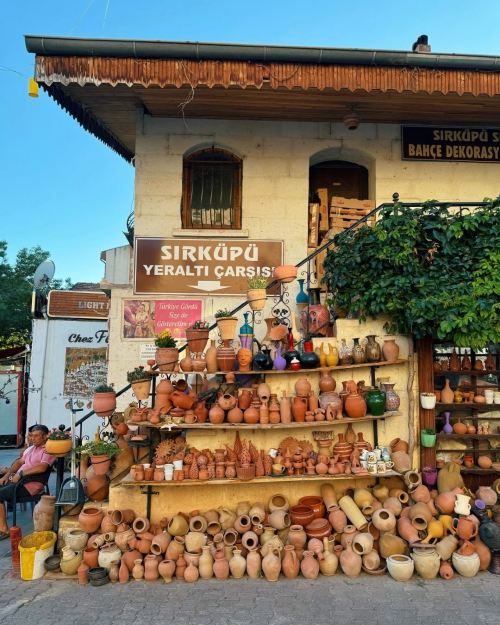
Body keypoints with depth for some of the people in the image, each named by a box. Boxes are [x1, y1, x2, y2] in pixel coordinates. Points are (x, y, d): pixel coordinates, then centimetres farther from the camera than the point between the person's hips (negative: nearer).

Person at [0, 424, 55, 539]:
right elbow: (19, 462, 21)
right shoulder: (31, 448, 18)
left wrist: (20, 473, -21)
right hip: (18, 480, 9)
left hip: (30, 485, -9)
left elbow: (42, 468, -26)